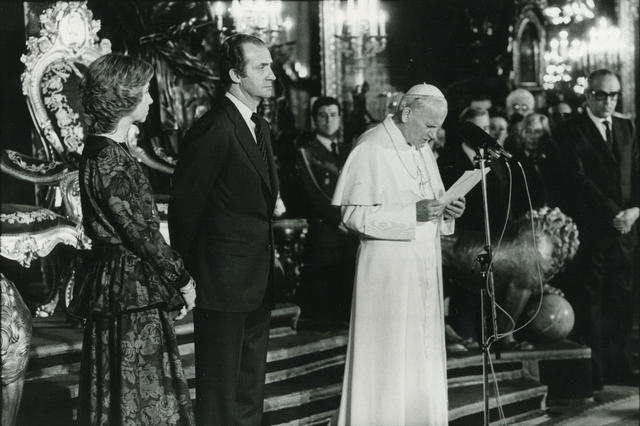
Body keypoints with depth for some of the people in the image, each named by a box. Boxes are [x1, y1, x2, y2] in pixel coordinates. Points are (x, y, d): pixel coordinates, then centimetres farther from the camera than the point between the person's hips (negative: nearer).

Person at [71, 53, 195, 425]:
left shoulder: (107, 150, 10)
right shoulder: (108, 160, -20)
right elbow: (141, 232, -18)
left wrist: (176, 274, 12)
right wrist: (181, 279, -8)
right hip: (131, 292, -10)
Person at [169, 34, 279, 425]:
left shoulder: (260, 128, 13)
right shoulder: (214, 130, -17)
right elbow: (185, 208, -15)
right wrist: (188, 273, -10)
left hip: (258, 284, 9)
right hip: (223, 285, -9)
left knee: (251, 388, 17)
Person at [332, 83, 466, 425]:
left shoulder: (422, 148, 13)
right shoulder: (370, 149, -12)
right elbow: (353, 214, -16)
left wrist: (445, 210, -1)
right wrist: (412, 213, -22)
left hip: (424, 267, 8)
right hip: (388, 272, -8)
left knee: (423, 360, 9)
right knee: (387, 366, -3)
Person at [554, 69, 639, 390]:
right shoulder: (570, 131, -3)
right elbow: (578, 180, -11)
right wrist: (612, 214, -15)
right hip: (589, 230, -5)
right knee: (588, 303, -2)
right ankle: (590, 372, 2)